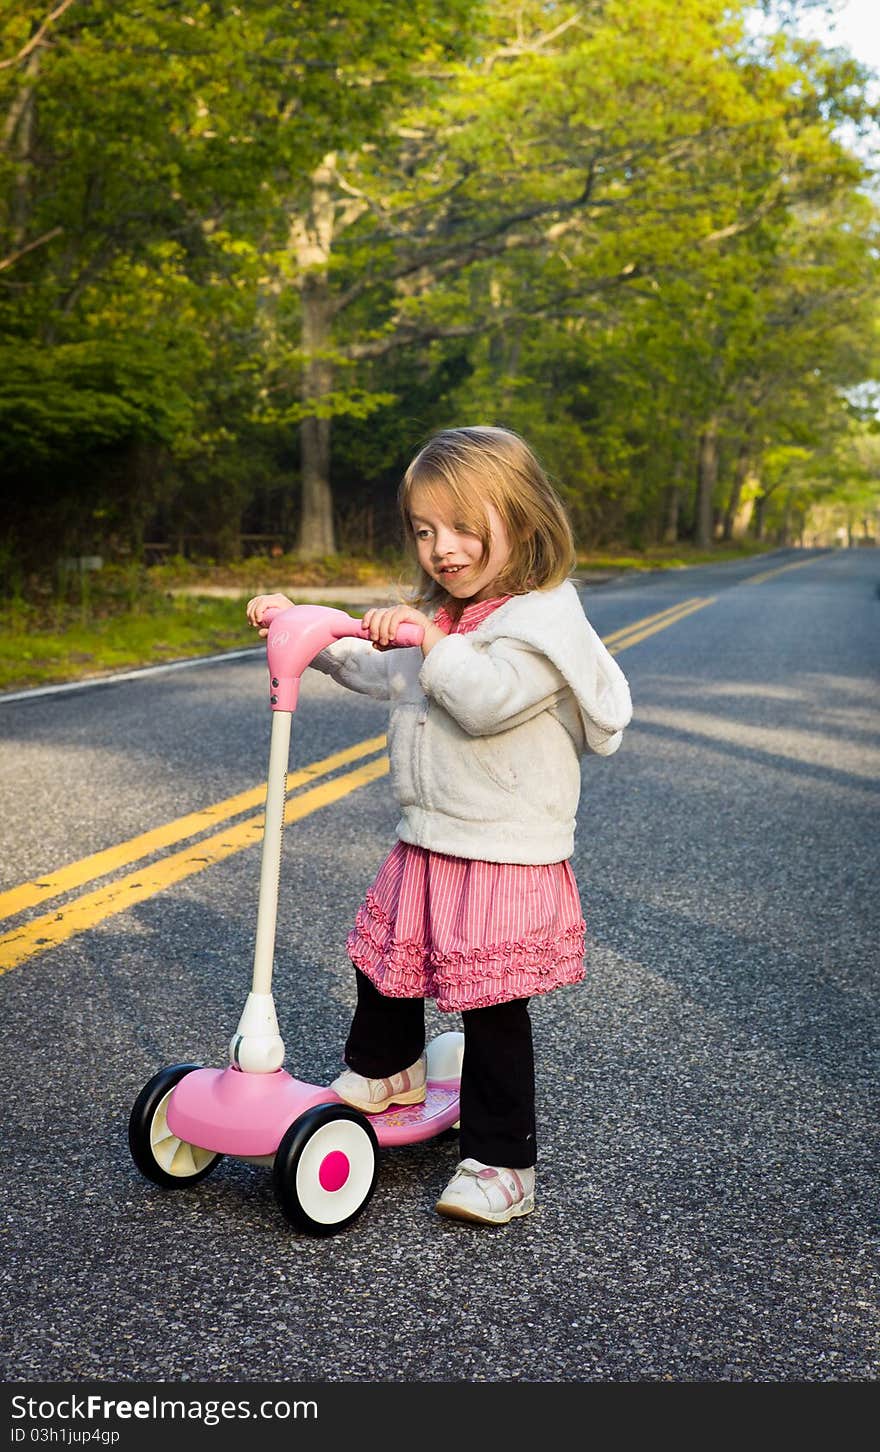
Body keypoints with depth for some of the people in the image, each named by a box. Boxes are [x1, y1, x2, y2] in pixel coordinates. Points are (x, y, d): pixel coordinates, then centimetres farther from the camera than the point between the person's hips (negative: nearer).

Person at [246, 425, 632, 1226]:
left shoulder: (544, 620, -15)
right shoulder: (438, 615, 14)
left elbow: (490, 700, -28)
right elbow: (374, 667, 24)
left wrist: (431, 642, -27)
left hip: (505, 859, -8)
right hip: (425, 846, 8)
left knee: (492, 1009, -2)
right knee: (384, 959, 20)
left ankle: (502, 1160, 12)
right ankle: (384, 1071, 48)